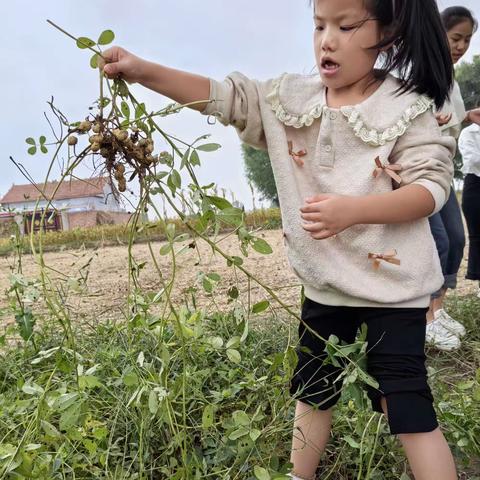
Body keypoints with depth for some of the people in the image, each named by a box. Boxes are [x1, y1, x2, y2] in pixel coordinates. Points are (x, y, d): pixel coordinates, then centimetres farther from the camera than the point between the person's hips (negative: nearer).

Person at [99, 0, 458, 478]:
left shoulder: (406, 107, -12)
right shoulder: (289, 97, -1)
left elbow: (432, 186, -17)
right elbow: (219, 97, -3)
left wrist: (352, 210, -31)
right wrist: (143, 70, -14)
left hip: (391, 284, -5)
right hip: (323, 281, 5)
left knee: (406, 404, 2)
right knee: (312, 391, 21)